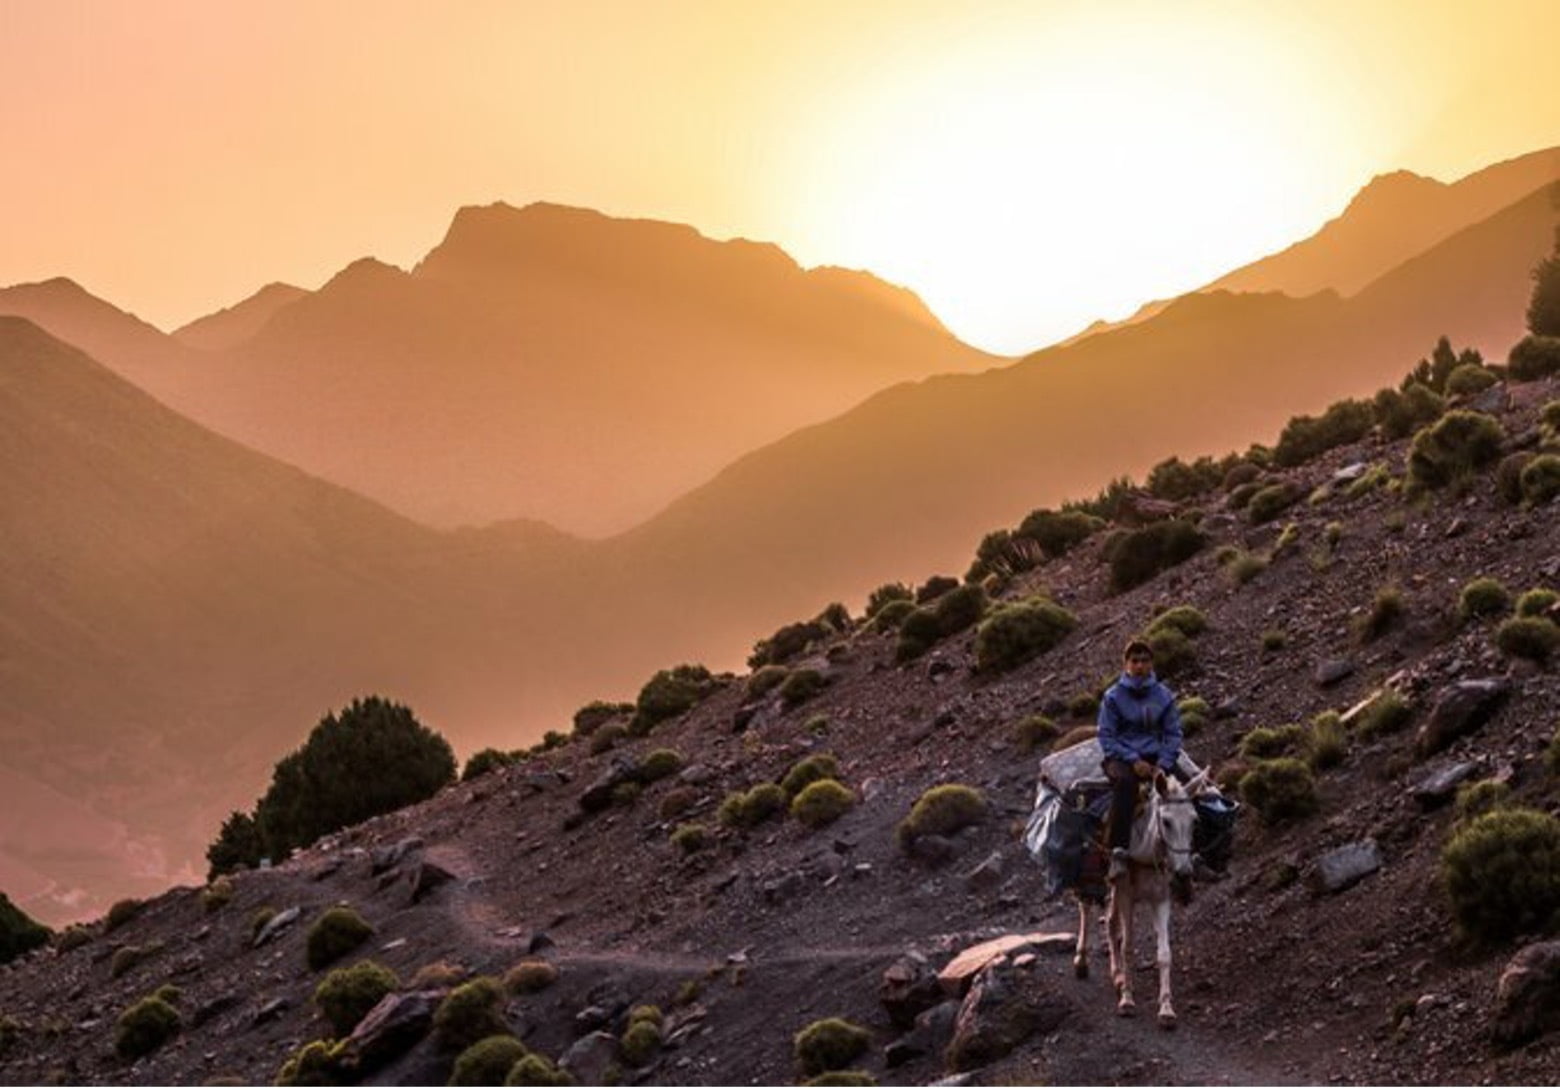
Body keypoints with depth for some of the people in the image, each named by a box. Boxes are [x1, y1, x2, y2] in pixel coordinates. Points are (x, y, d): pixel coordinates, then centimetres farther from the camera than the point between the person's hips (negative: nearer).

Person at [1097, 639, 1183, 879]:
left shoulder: (1164, 696, 9)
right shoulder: (1114, 696, 2)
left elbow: (1173, 733, 8)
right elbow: (1106, 736, -3)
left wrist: (1163, 764, -9)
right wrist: (1133, 761, -15)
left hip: (1154, 758, 3)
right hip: (1121, 758, -3)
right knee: (1124, 781, -38)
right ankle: (1118, 854, -45)